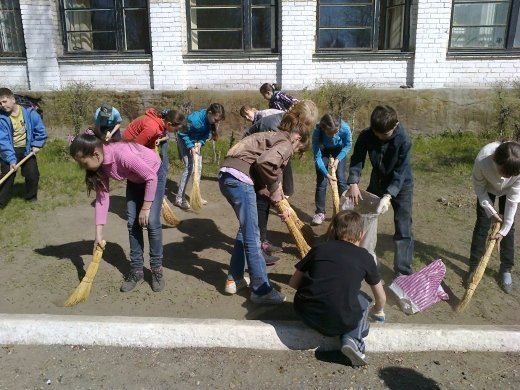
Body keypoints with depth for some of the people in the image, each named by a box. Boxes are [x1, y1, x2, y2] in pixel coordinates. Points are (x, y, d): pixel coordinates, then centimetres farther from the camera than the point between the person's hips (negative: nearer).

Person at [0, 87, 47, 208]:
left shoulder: (29, 113, -14)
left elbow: (40, 130, -1)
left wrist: (37, 145, -6)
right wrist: (11, 159, -26)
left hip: (27, 150, 1)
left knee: (33, 174, 6)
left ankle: (31, 197, 28)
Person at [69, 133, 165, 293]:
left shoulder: (122, 154, -39)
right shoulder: (100, 165, -17)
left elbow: (151, 178, -30)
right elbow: (102, 196, -13)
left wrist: (146, 208, -22)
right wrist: (99, 233, -16)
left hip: (153, 174, -6)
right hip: (134, 179, 7)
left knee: (151, 222, -11)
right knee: (132, 223, 2)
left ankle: (157, 269, 4)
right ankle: (136, 269, 13)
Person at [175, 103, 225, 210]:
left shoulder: (211, 120, -19)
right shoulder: (194, 119, -37)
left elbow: (207, 133, -3)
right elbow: (183, 134, -23)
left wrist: (200, 143, -19)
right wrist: (191, 147, -29)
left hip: (196, 141, 7)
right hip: (185, 139, -7)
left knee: (199, 168, 6)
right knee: (189, 168, -14)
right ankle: (179, 199, -9)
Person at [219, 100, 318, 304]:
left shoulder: (275, 138, 28)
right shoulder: (285, 143, -1)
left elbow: (271, 168, 32)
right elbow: (265, 162, -23)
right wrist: (274, 187, -5)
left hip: (227, 176, 10)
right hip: (239, 178, -10)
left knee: (246, 229, 23)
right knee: (252, 237, -1)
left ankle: (234, 279, 31)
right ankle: (261, 290, 10)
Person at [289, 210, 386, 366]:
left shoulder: (319, 249, 14)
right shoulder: (365, 257, 11)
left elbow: (293, 283, 17)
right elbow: (381, 298, 22)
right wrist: (377, 311, 45)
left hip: (306, 313, 4)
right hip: (339, 322, -3)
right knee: (363, 300, 26)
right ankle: (353, 340, 4)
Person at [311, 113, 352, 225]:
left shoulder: (345, 128, -37)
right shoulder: (317, 132, -39)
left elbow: (348, 145, -14)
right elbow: (317, 157, -29)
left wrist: (338, 159, -24)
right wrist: (327, 175, -36)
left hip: (339, 149, 1)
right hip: (323, 150, -1)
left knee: (341, 180, -4)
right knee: (321, 181, -5)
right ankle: (320, 212, 8)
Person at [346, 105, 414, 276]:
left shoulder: (403, 141, -29)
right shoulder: (366, 135, -19)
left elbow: (400, 172, -30)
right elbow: (357, 159, -16)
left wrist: (388, 195, -41)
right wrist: (353, 183, -31)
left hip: (401, 184, -4)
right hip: (377, 180, 5)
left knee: (403, 229, -9)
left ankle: (403, 271, -3)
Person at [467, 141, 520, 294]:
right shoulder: (482, 159, -43)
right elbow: (479, 188, -22)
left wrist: (504, 229, -24)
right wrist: (491, 212, -22)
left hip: (508, 191, 1)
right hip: (487, 188, 0)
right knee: (482, 224, -2)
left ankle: (506, 269, 14)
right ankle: (474, 266, 9)